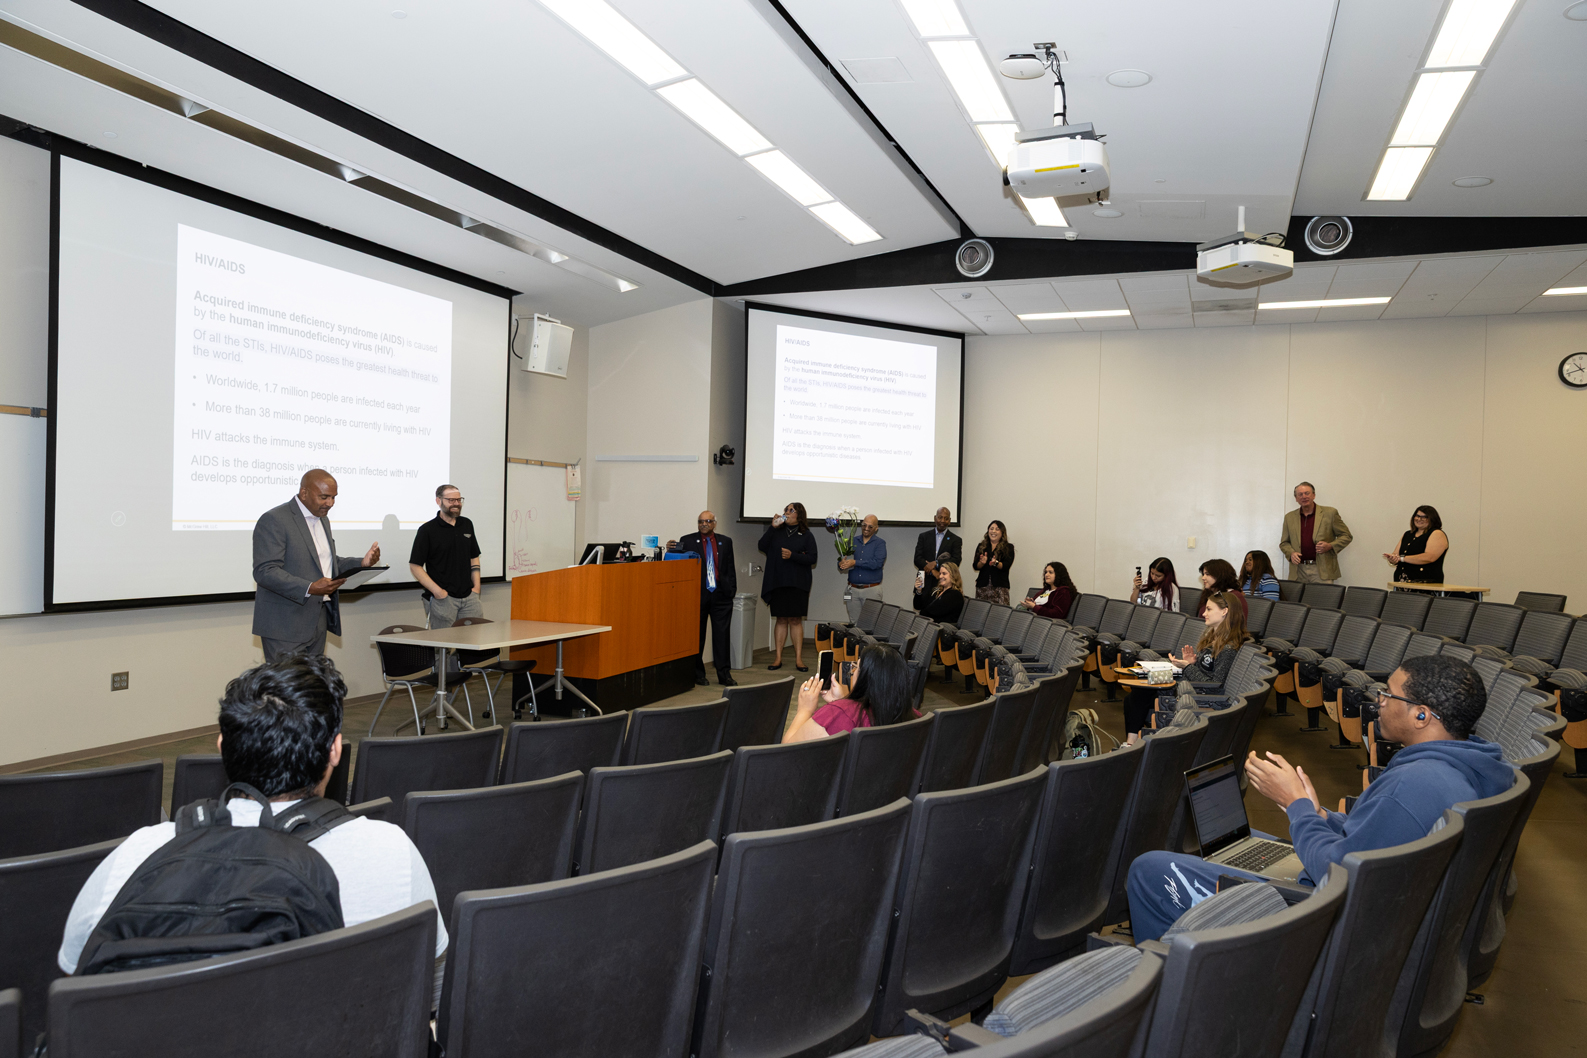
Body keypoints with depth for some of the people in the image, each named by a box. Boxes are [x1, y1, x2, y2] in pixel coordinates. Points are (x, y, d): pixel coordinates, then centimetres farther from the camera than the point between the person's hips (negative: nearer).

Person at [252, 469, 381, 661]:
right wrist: (309, 588, -31)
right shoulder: (274, 520, -12)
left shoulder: (323, 520, 15)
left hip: (318, 622, 8)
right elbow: (264, 571, -20)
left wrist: (362, 563, 5)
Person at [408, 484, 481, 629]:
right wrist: (437, 591, -13)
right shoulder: (427, 530, -4)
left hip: (469, 597, 4)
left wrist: (476, 586, 9)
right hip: (443, 599, -4)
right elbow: (415, 565, -6)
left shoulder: (467, 525, 13)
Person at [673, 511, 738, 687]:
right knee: (697, 635, 6)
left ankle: (724, 674, 8)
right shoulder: (687, 540, 3)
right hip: (698, 594, -1)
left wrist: (732, 588, 3)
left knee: (722, 635, 2)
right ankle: (698, 674, 16)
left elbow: (730, 567, 11)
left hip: (721, 595, 2)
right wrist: (671, 549, -23)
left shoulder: (725, 542, 11)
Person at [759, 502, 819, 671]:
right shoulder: (776, 532, 10)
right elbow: (762, 546, -3)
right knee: (781, 620, 5)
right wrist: (772, 527, -9)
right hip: (777, 583, 2)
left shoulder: (806, 535, 4)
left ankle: (799, 659, 3)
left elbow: (812, 558, -2)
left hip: (797, 584, -2)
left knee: (796, 620, -1)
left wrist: (792, 555, -15)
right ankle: (778, 658, 10)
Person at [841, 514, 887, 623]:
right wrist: (841, 564, -17)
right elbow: (842, 560, 8)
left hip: (871, 590, -3)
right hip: (853, 590, 4)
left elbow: (877, 563, -16)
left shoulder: (880, 543, 0)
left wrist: (855, 562, -17)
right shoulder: (853, 541, 12)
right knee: (853, 622, 7)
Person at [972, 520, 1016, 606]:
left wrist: (995, 563, -24)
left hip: (1000, 586, -2)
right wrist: (982, 562, -15)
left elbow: (1006, 566, -5)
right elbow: (975, 566, 7)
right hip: (982, 585, 2)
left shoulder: (1008, 547, 8)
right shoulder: (981, 546, 16)